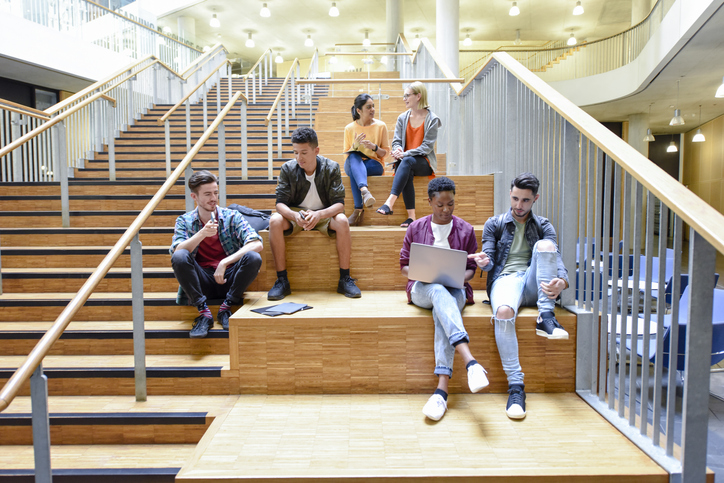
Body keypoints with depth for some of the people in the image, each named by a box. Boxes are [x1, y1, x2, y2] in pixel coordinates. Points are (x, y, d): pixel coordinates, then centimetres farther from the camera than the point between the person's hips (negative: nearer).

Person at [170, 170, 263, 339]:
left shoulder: (232, 216, 1)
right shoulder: (184, 221, 6)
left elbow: (257, 244, -14)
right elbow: (176, 251, -12)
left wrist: (224, 263, -20)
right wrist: (202, 234, -27)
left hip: (228, 278, 0)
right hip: (201, 281, 1)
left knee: (253, 258, -27)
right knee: (179, 257, -26)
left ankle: (226, 307, -12)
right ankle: (203, 312, -18)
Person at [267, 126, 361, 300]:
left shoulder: (331, 168, -13)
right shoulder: (288, 168, -10)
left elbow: (339, 203, -18)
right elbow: (280, 203, -13)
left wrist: (319, 214, -39)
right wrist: (294, 215, -37)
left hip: (324, 214, -1)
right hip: (295, 215, 1)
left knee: (342, 221, -33)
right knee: (275, 221, -30)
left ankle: (345, 279, -22)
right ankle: (282, 280, -22)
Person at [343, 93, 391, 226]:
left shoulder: (381, 126, 3)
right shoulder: (349, 128, 4)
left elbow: (385, 152, 5)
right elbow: (347, 154, 6)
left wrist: (374, 147, -16)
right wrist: (355, 145, -15)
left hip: (374, 164, -1)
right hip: (354, 164, 1)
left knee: (354, 171, -34)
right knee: (354, 157, -36)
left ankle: (358, 210, -39)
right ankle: (364, 191, -56)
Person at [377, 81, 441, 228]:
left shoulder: (432, 119, -1)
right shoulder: (402, 118, 13)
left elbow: (427, 147, -9)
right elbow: (396, 141, 11)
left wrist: (405, 154, -21)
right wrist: (398, 150, -15)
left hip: (424, 163, -3)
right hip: (405, 163, 3)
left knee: (407, 161, -36)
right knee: (407, 173, -34)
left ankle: (390, 202, -47)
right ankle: (411, 216, -38)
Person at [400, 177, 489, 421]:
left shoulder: (466, 230, 11)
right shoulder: (416, 228, 10)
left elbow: (471, 268, 13)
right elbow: (404, 265, 11)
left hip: (454, 290, 0)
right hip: (422, 289, 0)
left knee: (442, 310, -37)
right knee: (439, 292, -39)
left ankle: (442, 387, -44)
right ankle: (471, 362, -54)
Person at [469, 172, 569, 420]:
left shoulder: (544, 227, 19)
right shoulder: (494, 224, 17)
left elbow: (555, 258, 3)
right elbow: (489, 262, 8)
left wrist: (562, 281, -22)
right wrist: (483, 262, -20)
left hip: (533, 283, 2)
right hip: (504, 279, -1)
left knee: (545, 244, -27)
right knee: (503, 312, -37)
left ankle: (546, 318, -29)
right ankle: (515, 385, -31)